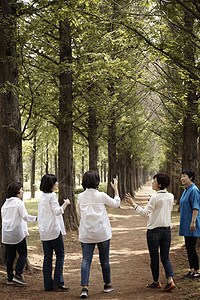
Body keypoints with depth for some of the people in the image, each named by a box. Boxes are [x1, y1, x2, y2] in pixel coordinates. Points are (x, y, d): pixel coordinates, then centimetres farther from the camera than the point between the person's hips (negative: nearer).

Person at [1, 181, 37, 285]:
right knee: (23, 254, 4)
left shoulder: (5, 203, 9)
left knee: (10, 255, 11)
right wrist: (36, 218, -6)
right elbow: (25, 216, -16)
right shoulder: (19, 202, -11)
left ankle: (10, 278, 13)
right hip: (17, 234, -6)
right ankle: (18, 275, -5)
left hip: (6, 234, 6)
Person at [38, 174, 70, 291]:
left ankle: (48, 284, 10)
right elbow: (57, 211, -18)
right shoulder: (52, 195, -13)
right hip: (54, 230, -7)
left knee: (47, 257, 8)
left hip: (44, 231, 7)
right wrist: (66, 203, -7)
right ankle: (58, 283, -1)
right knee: (60, 255, 2)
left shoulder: (42, 196, 11)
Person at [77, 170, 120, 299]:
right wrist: (116, 189, 17)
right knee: (104, 260, 12)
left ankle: (84, 287, -8)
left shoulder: (81, 197, -2)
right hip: (102, 233, -2)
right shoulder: (101, 196, -11)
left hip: (86, 234, 2)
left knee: (86, 260, 2)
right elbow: (116, 203, 5)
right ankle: (108, 285, 26)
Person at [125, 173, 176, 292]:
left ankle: (156, 282, 20)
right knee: (165, 258, 10)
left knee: (154, 258, 9)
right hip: (167, 229, 5)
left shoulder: (155, 197, -15)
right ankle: (170, 280, -7)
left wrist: (133, 203, -16)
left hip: (154, 231, -5)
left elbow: (145, 212, -18)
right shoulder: (170, 197, 3)